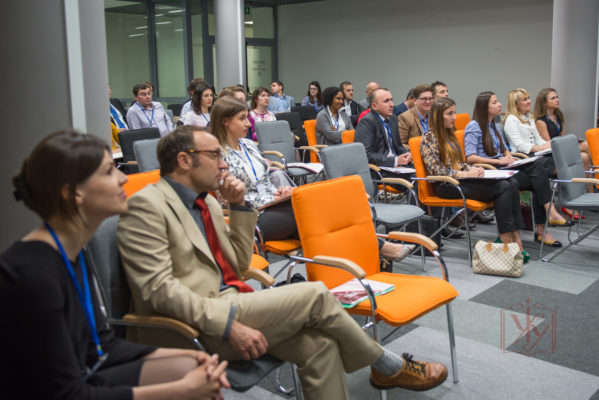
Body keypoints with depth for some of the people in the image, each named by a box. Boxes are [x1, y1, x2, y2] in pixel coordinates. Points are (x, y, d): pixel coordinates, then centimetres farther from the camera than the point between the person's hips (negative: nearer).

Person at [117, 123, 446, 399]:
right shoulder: (148, 204, -9)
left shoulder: (207, 203, 17)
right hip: (198, 326, -8)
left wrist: (239, 205, 7)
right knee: (315, 295, -15)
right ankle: (389, 368, 7)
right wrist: (228, 324, -24)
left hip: (230, 306, 8)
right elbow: (157, 287, -18)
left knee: (319, 344, -14)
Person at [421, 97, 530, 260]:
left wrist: (471, 169, 3)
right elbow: (434, 169, -16)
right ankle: (506, 240, -20)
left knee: (511, 183, -15)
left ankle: (515, 238, -21)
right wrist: (464, 174, -17)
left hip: (461, 179, 8)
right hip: (447, 185, -8)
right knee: (502, 188, -24)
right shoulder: (430, 137, -6)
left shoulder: (449, 134, 21)